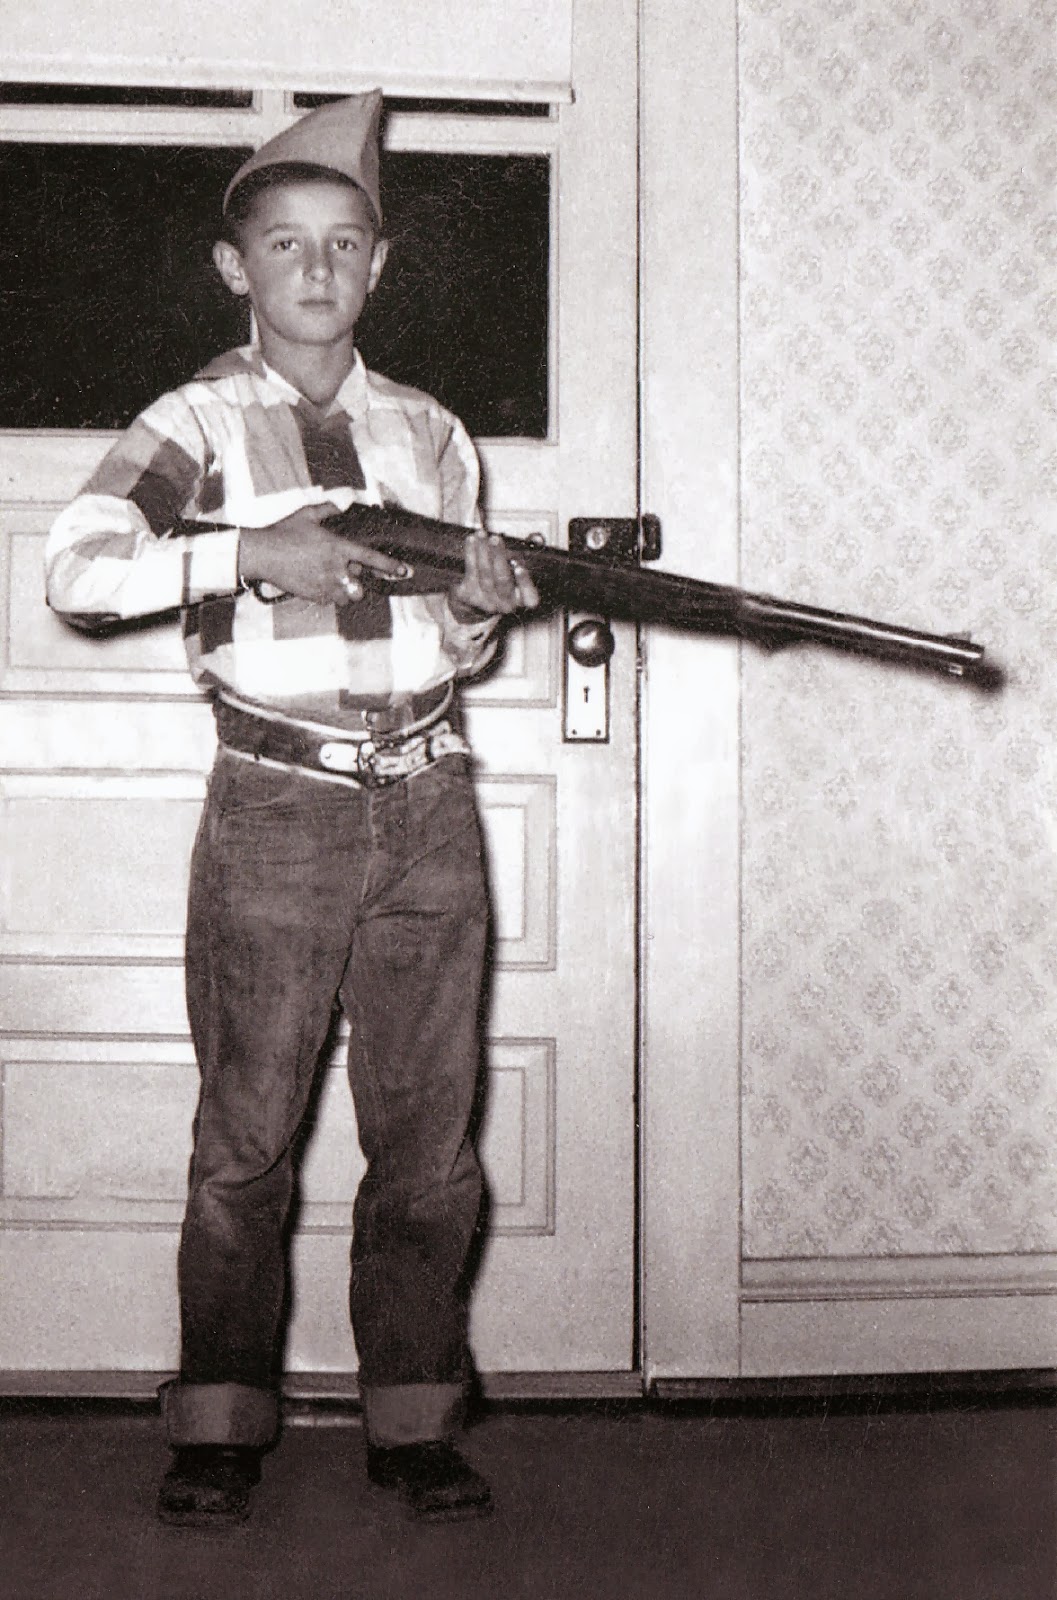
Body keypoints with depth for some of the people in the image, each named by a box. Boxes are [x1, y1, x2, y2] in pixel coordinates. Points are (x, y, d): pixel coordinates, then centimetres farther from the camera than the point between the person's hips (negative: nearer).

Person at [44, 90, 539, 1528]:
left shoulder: (428, 433, 13)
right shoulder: (199, 423, 2)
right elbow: (75, 570, -12)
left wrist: (481, 601, -4)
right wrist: (250, 553, -20)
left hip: (427, 809, 3)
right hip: (274, 813, -3)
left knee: (431, 1139, 5)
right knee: (245, 1139, 1)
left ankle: (413, 1421, 17)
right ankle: (222, 1427, 15)